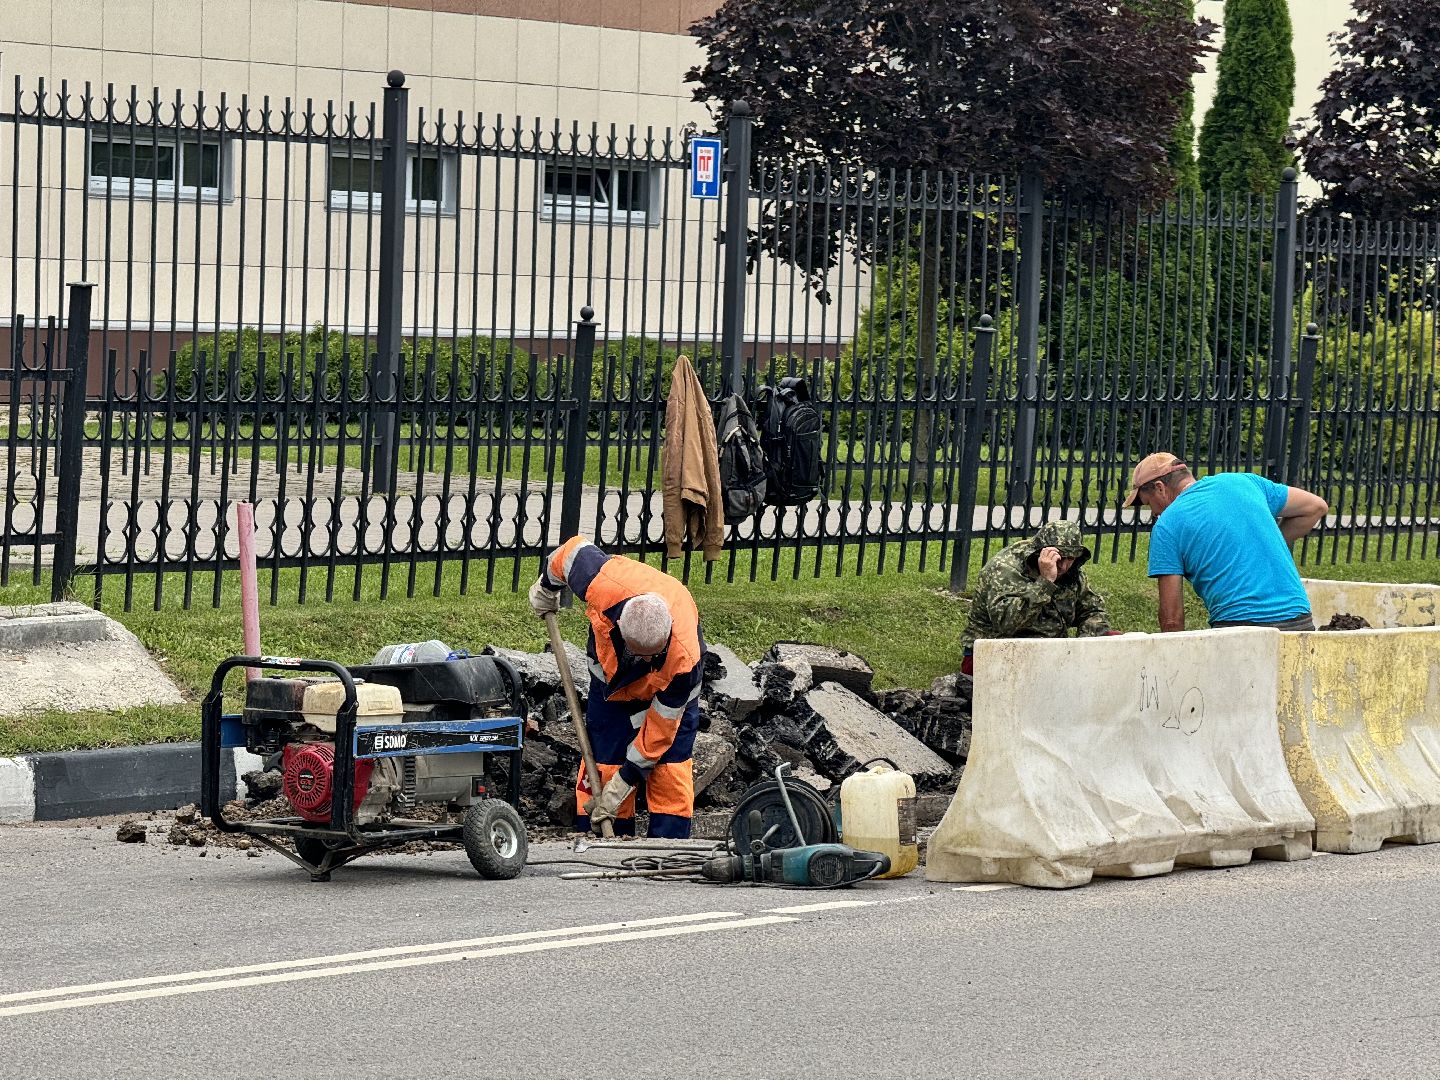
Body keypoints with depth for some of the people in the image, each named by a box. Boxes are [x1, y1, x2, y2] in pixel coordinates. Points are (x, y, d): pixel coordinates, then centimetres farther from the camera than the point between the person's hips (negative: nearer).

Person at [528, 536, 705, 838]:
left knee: (671, 772, -10)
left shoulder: (683, 657, -44)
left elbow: (660, 729, -30)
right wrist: (546, 586, 5)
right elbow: (575, 550, -16)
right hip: (611, 676, 2)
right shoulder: (602, 585, -42)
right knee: (602, 765, -3)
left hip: (668, 689, -2)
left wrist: (623, 784, -24)